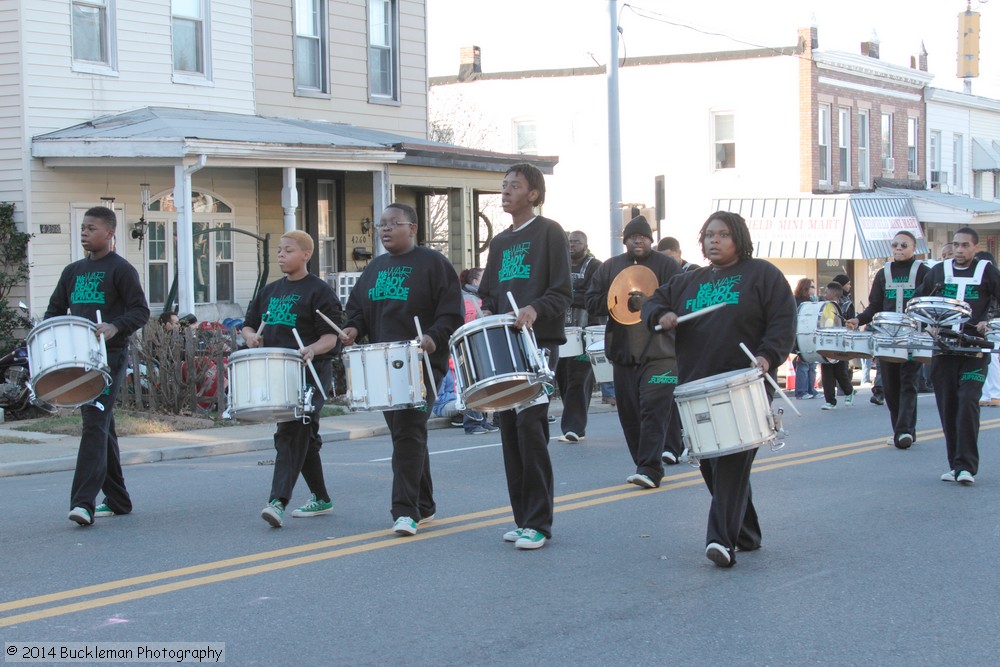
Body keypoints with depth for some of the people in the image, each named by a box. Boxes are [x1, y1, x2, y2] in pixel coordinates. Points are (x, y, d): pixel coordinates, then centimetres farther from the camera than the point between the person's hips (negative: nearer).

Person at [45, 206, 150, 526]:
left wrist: (114, 328, -26)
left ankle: (83, 502, -22)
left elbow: (141, 311, -8)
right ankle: (117, 500, 19)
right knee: (103, 429, 12)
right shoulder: (73, 271, 16)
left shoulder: (120, 269, -3)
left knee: (95, 424, -16)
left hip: (110, 358, -7)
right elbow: (55, 311, 18)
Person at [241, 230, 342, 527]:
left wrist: (312, 350, -31)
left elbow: (331, 337, -11)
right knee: (305, 437, 14)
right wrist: (251, 336, -4)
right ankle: (320, 499, 26)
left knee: (291, 433, -17)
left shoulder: (319, 291, -5)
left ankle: (278, 502, -25)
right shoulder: (270, 291, 16)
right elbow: (249, 325, 20)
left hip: (310, 373, -7)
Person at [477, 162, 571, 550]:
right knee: (509, 430, 6)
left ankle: (539, 523, -9)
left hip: (538, 343, -7)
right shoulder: (500, 242, 19)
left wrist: (534, 310, -25)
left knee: (530, 426, -13)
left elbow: (562, 292, -7)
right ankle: (522, 518, 12)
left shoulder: (548, 232, -1)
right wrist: (487, 314, 2)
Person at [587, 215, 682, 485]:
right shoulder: (609, 267, 14)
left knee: (654, 409, -13)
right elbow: (592, 302, 8)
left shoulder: (667, 266, 3)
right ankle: (645, 463, 16)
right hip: (623, 352, 5)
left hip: (659, 352, -4)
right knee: (629, 413, 6)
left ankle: (649, 469, -18)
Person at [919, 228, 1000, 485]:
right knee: (947, 405, 3)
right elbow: (917, 301, 19)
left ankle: (966, 466, -15)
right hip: (943, 348, 3)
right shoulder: (938, 271, 11)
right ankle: (955, 465, 11)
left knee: (968, 403, -14)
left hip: (974, 349, -3)